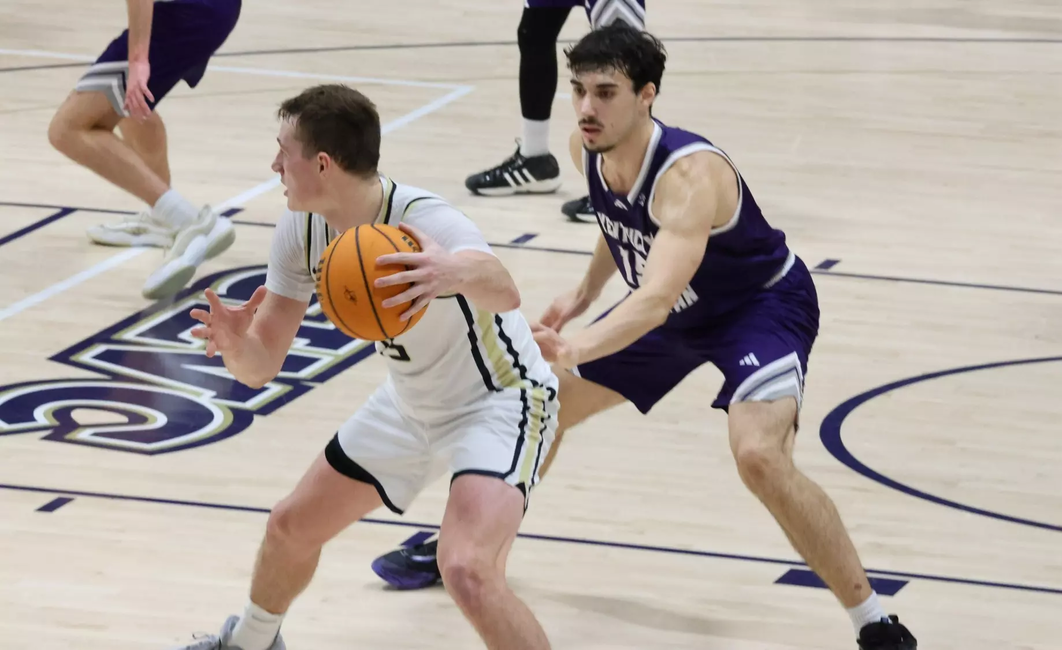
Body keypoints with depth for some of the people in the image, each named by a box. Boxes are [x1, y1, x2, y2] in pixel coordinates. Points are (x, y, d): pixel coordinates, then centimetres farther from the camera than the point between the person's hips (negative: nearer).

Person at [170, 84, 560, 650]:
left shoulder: (423, 221, -34)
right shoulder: (302, 231, -13)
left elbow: (503, 291, -55)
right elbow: (262, 365, -11)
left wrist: (457, 272, -78)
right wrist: (236, 345, -36)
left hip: (497, 401, -8)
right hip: (412, 404, 8)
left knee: (465, 569, -30)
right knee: (292, 526, 18)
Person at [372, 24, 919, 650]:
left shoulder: (689, 175, -39)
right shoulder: (586, 149, -14)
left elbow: (655, 301, -52)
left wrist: (574, 350, -66)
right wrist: (586, 292, 6)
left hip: (763, 304, -9)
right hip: (677, 311, 9)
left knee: (760, 456, -32)